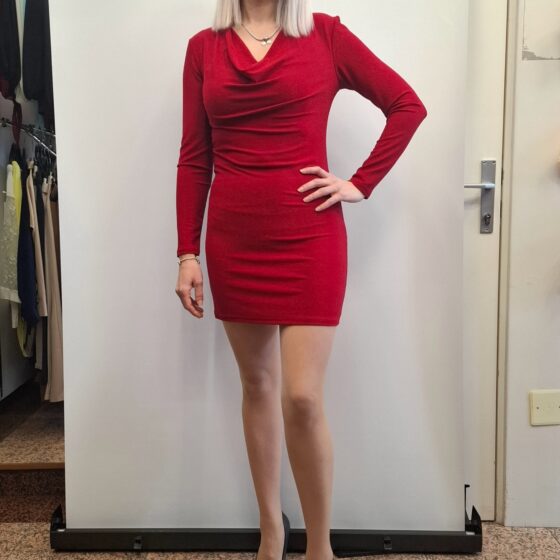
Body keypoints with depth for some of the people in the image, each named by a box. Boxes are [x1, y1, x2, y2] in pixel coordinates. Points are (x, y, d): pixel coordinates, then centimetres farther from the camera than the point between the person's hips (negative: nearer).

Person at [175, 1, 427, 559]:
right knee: (257, 385, 12)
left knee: (303, 398, -6)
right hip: (233, 241, 3)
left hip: (309, 239, -2)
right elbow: (194, 157, 7)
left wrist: (361, 184, -2)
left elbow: (407, 105, 6)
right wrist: (187, 251, 3)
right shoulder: (203, 47, 9)